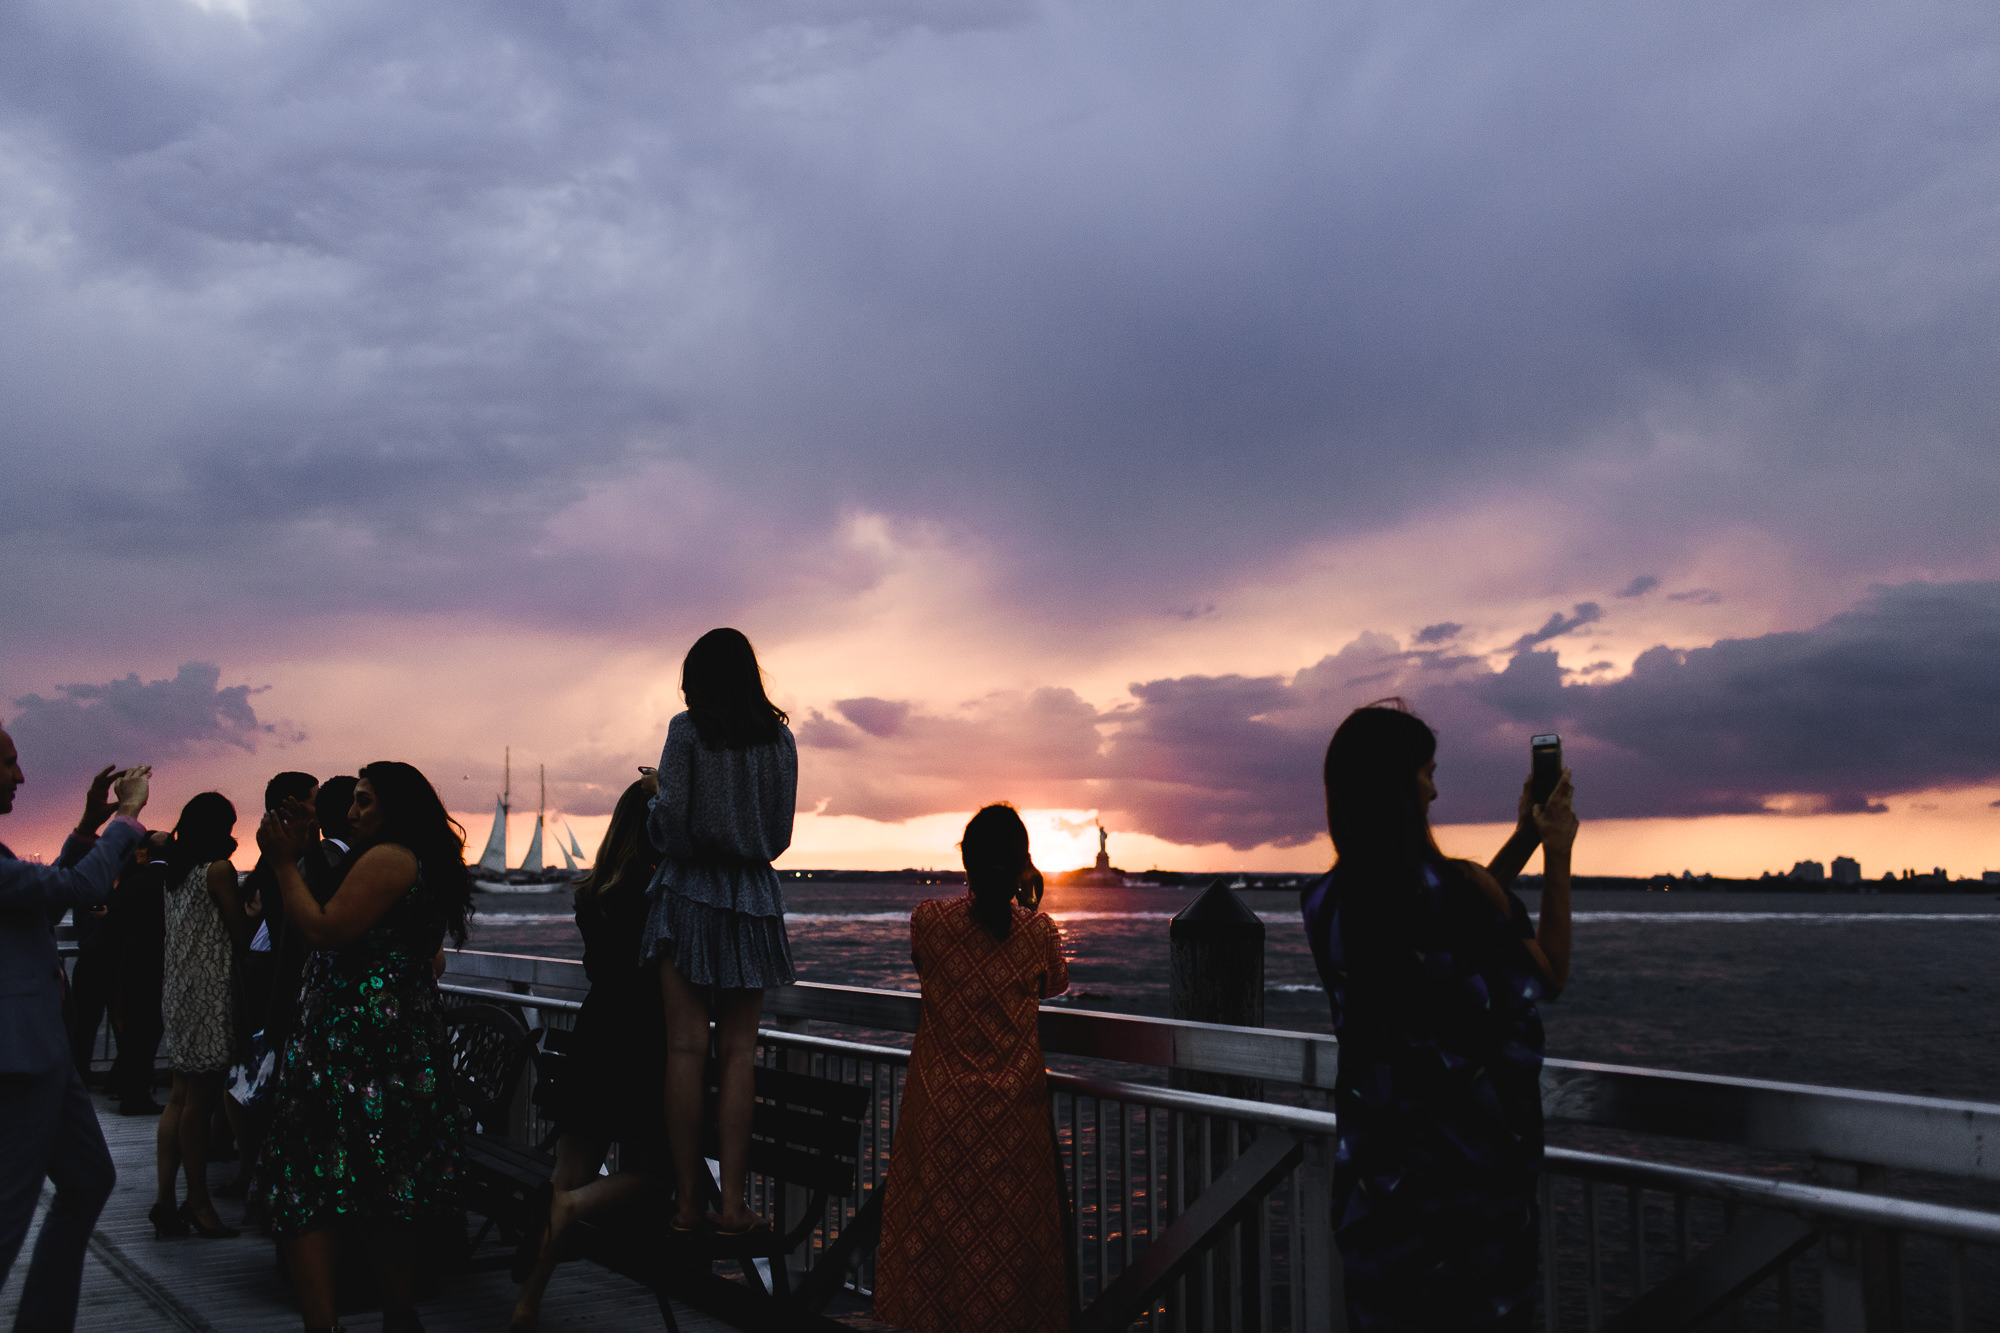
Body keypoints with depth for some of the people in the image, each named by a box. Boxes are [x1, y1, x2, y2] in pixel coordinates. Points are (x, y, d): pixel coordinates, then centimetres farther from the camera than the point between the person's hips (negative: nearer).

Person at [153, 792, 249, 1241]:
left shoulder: (175, 872, 13)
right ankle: (198, 1202, 3)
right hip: (209, 991, -8)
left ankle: (165, 1199, 8)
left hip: (177, 988, 8)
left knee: (181, 1095, 9)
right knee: (200, 1098, -3)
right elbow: (241, 934, -10)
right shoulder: (219, 870, -11)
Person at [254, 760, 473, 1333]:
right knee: (390, 1188, 19)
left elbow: (324, 932, -16)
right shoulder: (430, 865, 19)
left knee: (303, 1189, -7)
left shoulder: (386, 858, -11)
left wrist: (285, 862, -7)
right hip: (409, 1043, 10)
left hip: (351, 1044, -10)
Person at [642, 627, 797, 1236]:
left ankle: (688, 1202, 3)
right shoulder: (779, 737, 6)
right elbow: (781, 832, 10)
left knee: (687, 1047, 0)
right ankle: (733, 1203, 3)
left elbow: (671, 824, -9)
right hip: (753, 896, 3)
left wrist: (655, 793, 11)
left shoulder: (688, 729, -4)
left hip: (690, 892, -3)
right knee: (738, 1050, 5)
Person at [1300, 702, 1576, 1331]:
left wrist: (1524, 835, 16)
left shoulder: (1325, 903, -5)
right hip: (1473, 1171, -5)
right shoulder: (1461, 886, -22)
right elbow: (1551, 978, -2)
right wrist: (1558, 857, 6)